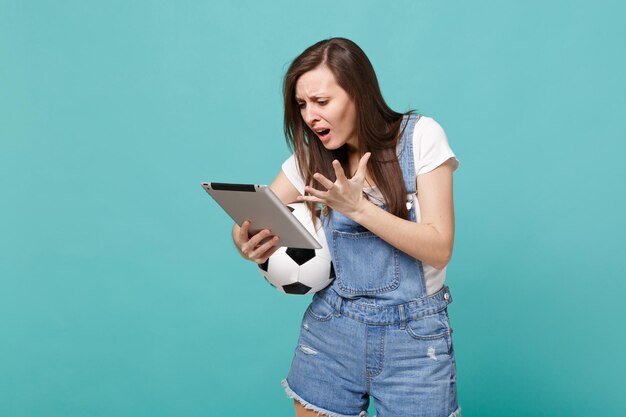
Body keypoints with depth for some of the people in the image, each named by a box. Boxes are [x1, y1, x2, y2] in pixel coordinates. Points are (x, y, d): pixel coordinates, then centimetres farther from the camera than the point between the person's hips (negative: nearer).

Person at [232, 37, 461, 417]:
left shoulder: (420, 136, -9)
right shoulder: (312, 157, 1)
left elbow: (439, 250, -14)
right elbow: (251, 221, 4)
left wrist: (358, 206, -25)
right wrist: (246, 241, -20)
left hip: (415, 333, -3)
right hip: (331, 328, 3)